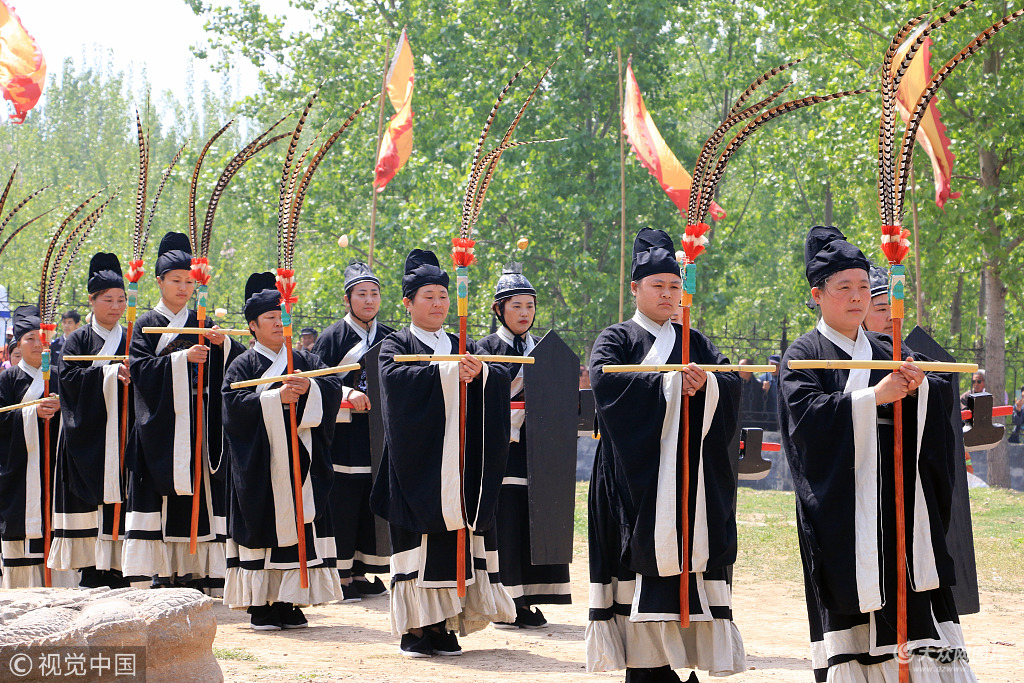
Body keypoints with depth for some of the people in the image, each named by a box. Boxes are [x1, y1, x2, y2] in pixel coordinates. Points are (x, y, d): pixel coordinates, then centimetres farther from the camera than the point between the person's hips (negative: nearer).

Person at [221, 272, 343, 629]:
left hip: (299, 464, 3)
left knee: (299, 527, 0)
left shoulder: (306, 361, 15)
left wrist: (308, 388, -19)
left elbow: (334, 386, 1)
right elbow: (235, 403, -11)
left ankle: (288, 601, 6)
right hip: (260, 465, -3)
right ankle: (260, 603, -1)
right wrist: (276, 397, -18)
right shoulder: (243, 365, 4)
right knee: (263, 529, -5)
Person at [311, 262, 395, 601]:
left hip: (380, 431, 5)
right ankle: (340, 576, 1)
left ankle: (360, 573, 13)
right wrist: (346, 392, -22)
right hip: (344, 433, -5)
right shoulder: (333, 337, -1)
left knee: (374, 502, 4)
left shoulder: (389, 338, 12)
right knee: (342, 504, -6)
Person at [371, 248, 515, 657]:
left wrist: (478, 371, -21)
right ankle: (415, 627, -5)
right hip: (417, 464, -4)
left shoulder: (463, 347, 17)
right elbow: (394, 376, -17)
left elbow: (502, 377, 1)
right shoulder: (396, 346, 6)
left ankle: (443, 624, 4)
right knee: (417, 540, -8)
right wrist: (446, 370, -24)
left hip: (457, 465, 4)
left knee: (457, 538, -1)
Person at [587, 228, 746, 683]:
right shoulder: (618, 339, 5)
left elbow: (732, 383, 5)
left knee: (688, 552, -4)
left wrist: (705, 382, -18)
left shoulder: (695, 342, 18)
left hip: (691, 473, 4)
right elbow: (604, 378, -15)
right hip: (639, 473, -4)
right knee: (642, 553, -10)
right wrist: (670, 382, -18)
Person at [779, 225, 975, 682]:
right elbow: (805, 413, -14)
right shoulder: (803, 356, 2)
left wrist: (918, 387, -14)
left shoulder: (888, 352, 16)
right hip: (842, 504, -4)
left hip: (900, 505, 4)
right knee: (847, 605, -5)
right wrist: (873, 396, -18)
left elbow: (945, 399, 8)